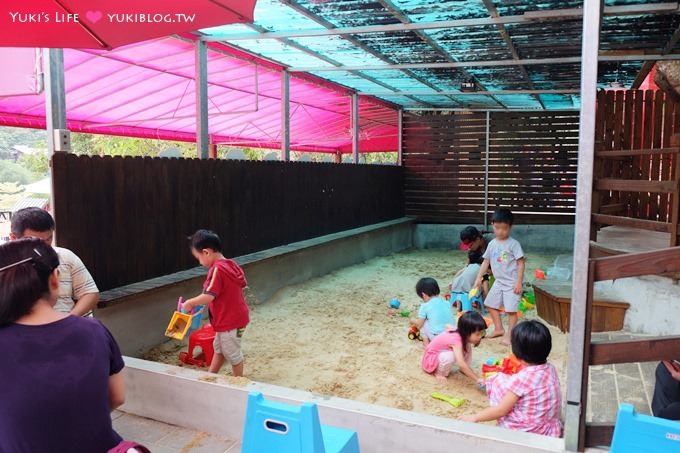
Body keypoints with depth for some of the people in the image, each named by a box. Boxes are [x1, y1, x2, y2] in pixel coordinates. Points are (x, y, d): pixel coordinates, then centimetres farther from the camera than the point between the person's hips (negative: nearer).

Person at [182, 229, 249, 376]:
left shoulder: (217, 269, -24)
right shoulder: (232, 265, 3)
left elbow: (209, 296, -30)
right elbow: (242, 284, 13)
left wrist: (190, 303, -14)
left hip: (229, 320, -10)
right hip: (236, 315, 10)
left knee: (232, 353, 9)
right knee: (219, 348, 24)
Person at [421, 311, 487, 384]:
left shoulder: (462, 334, -14)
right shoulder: (456, 340, -39)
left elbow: (448, 326, 8)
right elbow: (461, 364, -46)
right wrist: (477, 379, -45)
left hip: (443, 353, 8)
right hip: (432, 357, -8)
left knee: (467, 346, -6)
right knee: (450, 356, -37)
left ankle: (463, 370, 6)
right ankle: (439, 373, -10)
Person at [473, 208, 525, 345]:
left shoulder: (513, 244, -13)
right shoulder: (492, 244, 4)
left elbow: (521, 263, -13)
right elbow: (486, 262, 10)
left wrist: (519, 282, -18)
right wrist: (479, 278, 5)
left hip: (512, 282, -7)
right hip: (499, 281, 7)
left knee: (511, 309, -5)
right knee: (491, 304, 14)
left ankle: (509, 334, 9)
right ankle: (499, 329, 30)